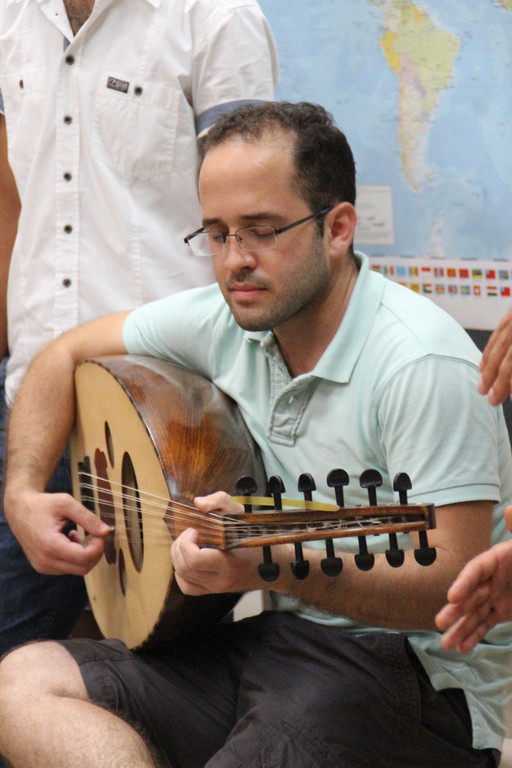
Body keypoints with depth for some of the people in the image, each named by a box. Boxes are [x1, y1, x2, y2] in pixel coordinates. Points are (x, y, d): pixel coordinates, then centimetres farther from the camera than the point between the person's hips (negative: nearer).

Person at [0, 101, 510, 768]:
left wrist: (272, 567, -36)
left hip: (417, 670, -8)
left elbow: (454, 585, -23)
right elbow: (67, 355, 20)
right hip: (276, 636, 8)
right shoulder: (227, 319, 4)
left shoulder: (424, 365, -18)